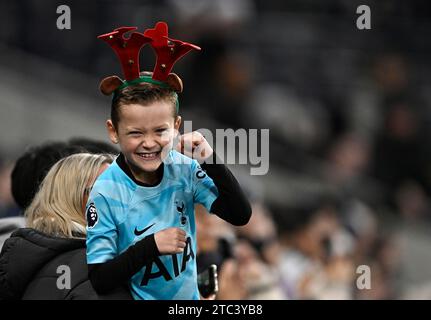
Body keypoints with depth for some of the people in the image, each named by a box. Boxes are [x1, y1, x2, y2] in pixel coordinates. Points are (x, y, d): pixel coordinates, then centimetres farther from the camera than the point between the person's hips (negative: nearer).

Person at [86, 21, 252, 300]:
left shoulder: (183, 169, -6)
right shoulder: (107, 194, -14)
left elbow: (241, 215, -9)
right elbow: (100, 280, -14)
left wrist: (210, 162, -18)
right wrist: (151, 246, -20)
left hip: (189, 297, 4)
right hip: (138, 297, -4)